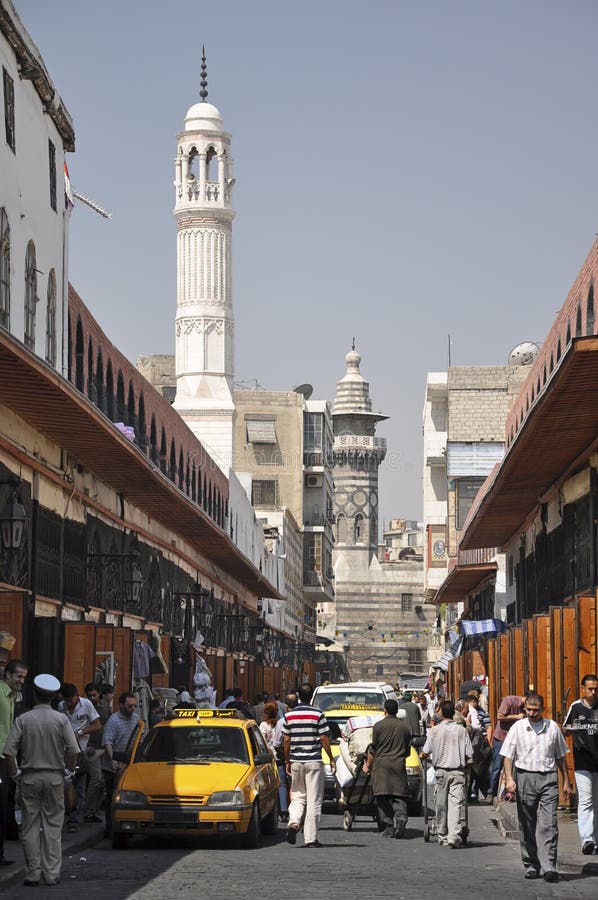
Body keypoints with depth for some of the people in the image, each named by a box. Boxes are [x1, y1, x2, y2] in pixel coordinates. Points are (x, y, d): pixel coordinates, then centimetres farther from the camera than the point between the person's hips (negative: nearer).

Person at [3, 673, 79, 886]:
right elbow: (73, 750, -11)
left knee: (30, 826, 7)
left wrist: (15, 774, 2)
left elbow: (9, 751, -11)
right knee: (53, 825, 6)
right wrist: (70, 770, 4)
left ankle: (33, 871, 5)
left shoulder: (23, 720, -4)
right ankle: (52, 873, 4)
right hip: (54, 777, 0)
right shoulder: (61, 719, -4)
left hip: (29, 777, 0)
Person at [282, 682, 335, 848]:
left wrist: (287, 761, 14)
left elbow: (286, 740, 4)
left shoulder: (289, 715, 2)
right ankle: (311, 838, 1)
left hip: (296, 761, 3)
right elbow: (324, 739, -6)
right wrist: (331, 759, 4)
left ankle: (293, 822, -11)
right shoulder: (317, 715, -7)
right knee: (314, 800, 2)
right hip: (314, 761, -3)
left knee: (298, 796, 16)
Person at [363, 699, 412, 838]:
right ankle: (400, 819, -20)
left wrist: (368, 764, 11)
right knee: (399, 797, 3)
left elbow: (373, 749, -1)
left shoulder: (379, 726, -3)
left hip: (381, 764, -3)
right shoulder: (405, 726, 9)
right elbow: (408, 750, 14)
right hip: (399, 764, 3)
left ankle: (389, 827, -2)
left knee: (383, 798, 1)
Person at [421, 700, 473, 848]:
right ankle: (454, 835, -17)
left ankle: (442, 836, 19)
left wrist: (423, 756, 21)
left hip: (441, 770, 0)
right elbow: (469, 755, 0)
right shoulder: (462, 730, -2)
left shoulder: (435, 730, -5)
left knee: (441, 804, 11)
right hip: (458, 771, 0)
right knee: (456, 803, -4)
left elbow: (426, 752, -2)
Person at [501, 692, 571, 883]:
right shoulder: (517, 728, 3)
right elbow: (508, 756, 1)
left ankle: (549, 867, -14)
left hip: (548, 778, 0)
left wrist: (566, 782, 15)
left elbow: (560, 756, 16)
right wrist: (509, 779, -13)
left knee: (549, 824, -10)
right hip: (525, 777, 0)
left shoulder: (552, 727, 8)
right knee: (527, 826, 5)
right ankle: (531, 865, 16)